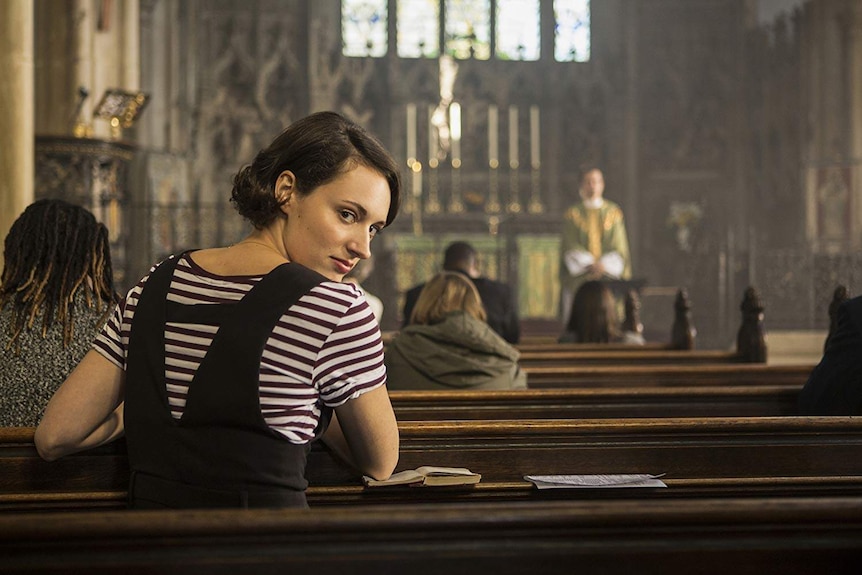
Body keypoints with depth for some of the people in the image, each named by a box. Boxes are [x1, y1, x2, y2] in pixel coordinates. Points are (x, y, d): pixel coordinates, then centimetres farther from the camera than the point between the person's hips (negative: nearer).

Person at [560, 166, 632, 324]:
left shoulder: (613, 212, 9)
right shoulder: (573, 214, 7)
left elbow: (619, 246, 2)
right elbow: (570, 246, 0)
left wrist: (603, 265, -14)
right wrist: (590, 265, -14)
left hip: (608, 274, 1)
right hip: (579, 278, 0)